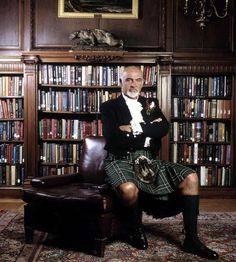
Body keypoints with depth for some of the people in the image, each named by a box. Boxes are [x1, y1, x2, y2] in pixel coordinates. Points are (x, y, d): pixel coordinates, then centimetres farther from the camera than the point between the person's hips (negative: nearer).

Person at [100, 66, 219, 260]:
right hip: (121, 161, -5)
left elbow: (164, 128, -2)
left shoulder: (151, 104, 16)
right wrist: (148, 132, -7)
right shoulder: (109, 107, 3)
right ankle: (136, 230, -3)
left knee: (191, 177, -13)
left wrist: (135, 128, -13)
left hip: (149, 160, 5)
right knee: (129, 189, -37)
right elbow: (113, 138, -13)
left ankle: (191, 240, -4)